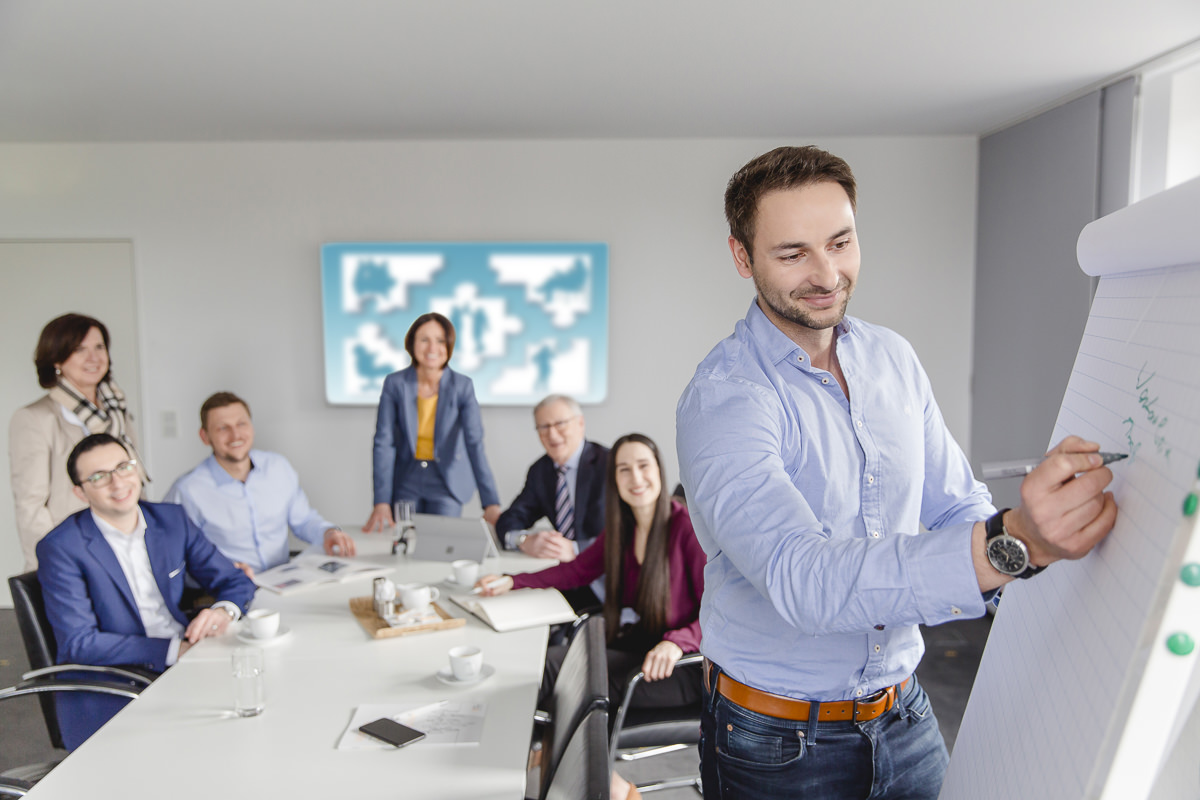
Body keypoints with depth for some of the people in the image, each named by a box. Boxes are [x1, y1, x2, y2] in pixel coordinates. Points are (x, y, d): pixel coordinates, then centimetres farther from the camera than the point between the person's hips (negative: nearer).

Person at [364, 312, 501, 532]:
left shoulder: (462, 386, -11)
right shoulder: (395, 384, -9)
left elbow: (475, 445, -17)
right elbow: (384, 442, -12)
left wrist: (491, 504, -26)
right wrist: (382, 502, -20)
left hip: (447, 483, -1)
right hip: (406, 481, 1)